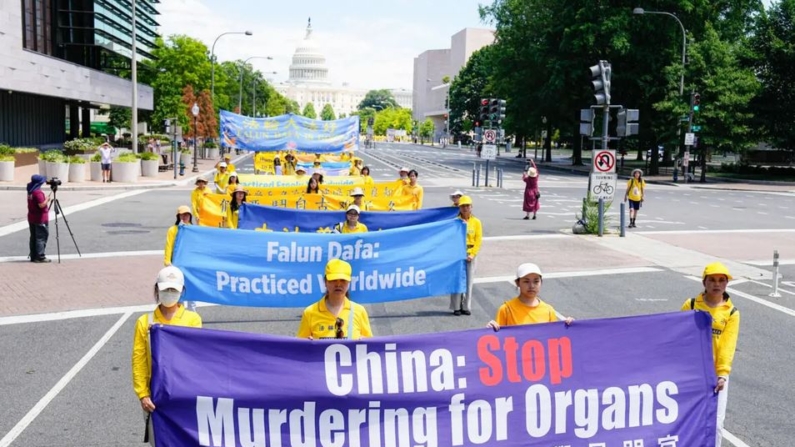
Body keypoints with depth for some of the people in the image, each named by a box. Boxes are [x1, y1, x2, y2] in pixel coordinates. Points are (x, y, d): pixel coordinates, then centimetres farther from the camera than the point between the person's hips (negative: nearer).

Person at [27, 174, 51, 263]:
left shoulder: (30, 192, 9)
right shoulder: (38, 192, -18)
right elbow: (41, 205, -25)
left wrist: (45, 199, 14)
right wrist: (47, 200, -9)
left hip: (31, 218, 9)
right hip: (40, 219, -9)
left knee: (33, 237, 11)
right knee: (41, 237, -4)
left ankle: (33, 256, 14)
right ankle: (40, 257, -6)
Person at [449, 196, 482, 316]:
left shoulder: (476, 222, 4)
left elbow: (478, 240, 1)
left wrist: (472, 254, -7)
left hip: (470, 255, 2)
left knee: (468, 281, 4)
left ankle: (466, 307, 12)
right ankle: (456, 307, 5)